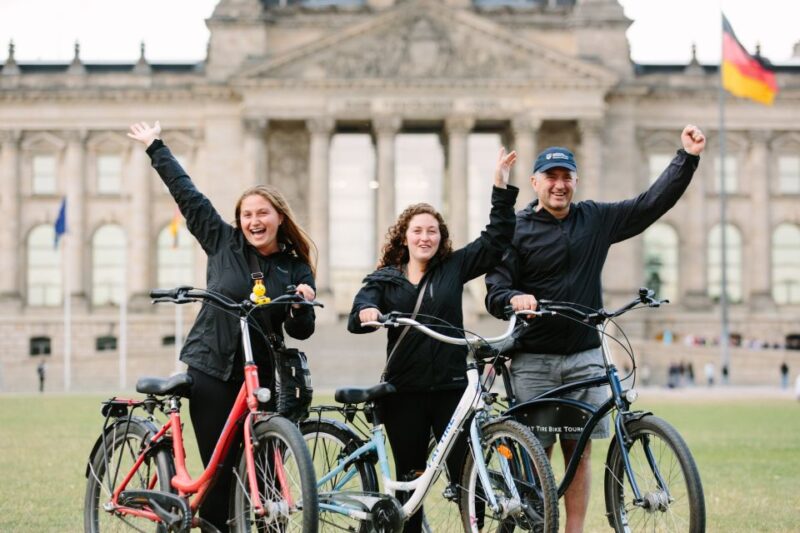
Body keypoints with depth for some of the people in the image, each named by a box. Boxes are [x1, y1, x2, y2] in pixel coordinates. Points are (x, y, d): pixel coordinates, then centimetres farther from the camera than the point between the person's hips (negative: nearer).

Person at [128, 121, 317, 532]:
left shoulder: (296, 269, 6)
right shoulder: (222, 242, 4)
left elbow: (301, 332, 5)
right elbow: (186, 193, 8)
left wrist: (303, 306, -16)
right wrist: (155, 147, 12)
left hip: (260, 377, 1)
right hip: (211, 371, -1)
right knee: (220, 470, -3)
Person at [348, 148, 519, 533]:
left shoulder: (454, 268, 8)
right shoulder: (383, 279, 6)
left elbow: (496, 240, 3)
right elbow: (357, 318, -6)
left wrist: (502, 188, -4)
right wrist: (365, 313, -30)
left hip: (450, 387, 0)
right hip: (404, 391, 0)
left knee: (466, 472, -5)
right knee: (408, 479, 8)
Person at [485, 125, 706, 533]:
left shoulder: (597, 220, 9)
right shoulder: (517, 230, -1)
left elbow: (652, 204, 7)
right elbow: (495, 293, -4)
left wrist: (687, 157, -1)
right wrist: (514, 298, -27)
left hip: (584, 357, 3)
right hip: (534, 361, -3)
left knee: (579, 450, 2)